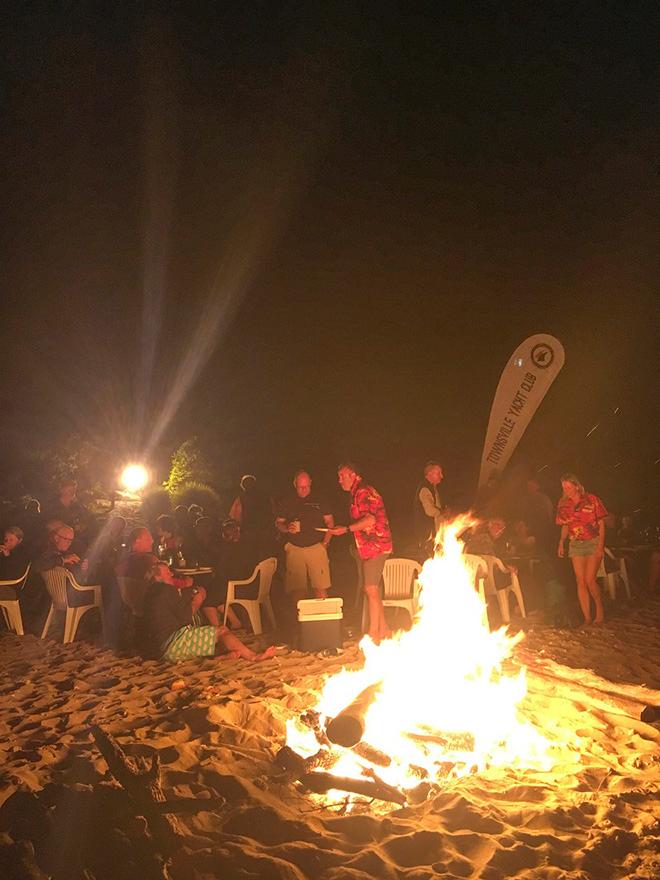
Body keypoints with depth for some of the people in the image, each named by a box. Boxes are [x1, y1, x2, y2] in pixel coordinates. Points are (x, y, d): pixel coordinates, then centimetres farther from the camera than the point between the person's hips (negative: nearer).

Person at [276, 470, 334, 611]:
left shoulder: (318, 500, 6)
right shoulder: (288, 501, 8)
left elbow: (330, 521, 10)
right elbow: (278, 523, 13)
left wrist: (325, 542, 0)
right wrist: (287, 528, -9)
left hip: (316, 548, -1)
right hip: (294, 549, 1)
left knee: (321, 589, -5)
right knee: (296, 590, -1)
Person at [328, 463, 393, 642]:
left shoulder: (364, 492, -14)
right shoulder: (357, 493, 17)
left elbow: (370, 520, -25)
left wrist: (346, 529, -20)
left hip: (375, 546, -10)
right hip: (369, 547, 10)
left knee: (371, 589, -8)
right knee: (372, 590, 13)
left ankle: (373, 633, -2)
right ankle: (383, 630, 21)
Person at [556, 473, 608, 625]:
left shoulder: (592, 500, -6)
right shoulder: (563, 504, 4)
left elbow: (601, 523, -4)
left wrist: (601, 545, -12)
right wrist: (561, 543, -2)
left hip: (593, 543, -3)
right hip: (575, 545, 4)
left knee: (589, 580, -11)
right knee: (580, 582, -1)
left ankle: (600, 610, 13)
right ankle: (587, 618, 6)